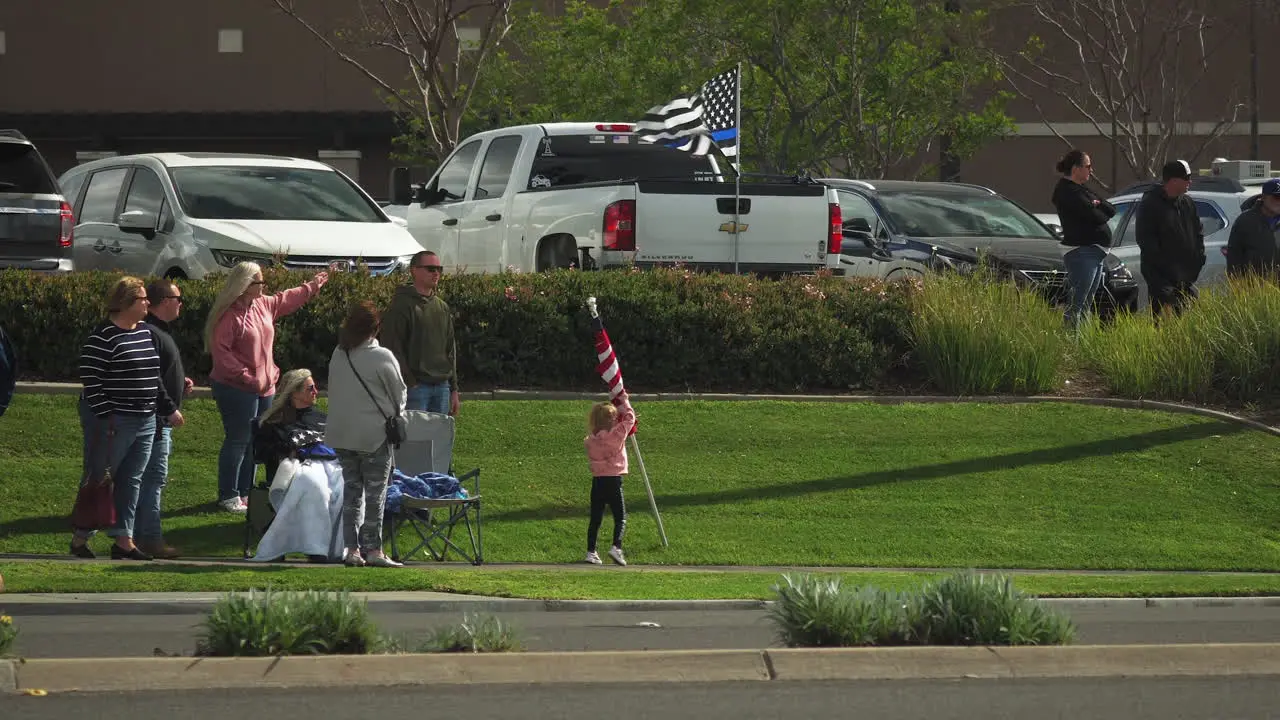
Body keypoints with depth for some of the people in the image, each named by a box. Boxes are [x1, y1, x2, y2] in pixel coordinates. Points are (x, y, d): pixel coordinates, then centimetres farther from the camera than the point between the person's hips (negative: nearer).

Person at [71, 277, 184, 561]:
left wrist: (169, 409, 20)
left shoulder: (145, 332, 11)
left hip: (145, 422, 8)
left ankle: (123, 540, 14)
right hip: (112, 423, -8)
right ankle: (81, 538, 11)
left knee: (131, 481, 9)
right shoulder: (103, 338, -15)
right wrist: (105, 417, -20)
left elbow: (154, 377, 21)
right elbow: (90, 380, -17)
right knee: (98, 480, 1)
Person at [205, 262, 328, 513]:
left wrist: (313, 285, 34)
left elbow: (288, 299, 27)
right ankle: (228, 496, 1)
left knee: (254, 441, 12)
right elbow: (220, 351, -21)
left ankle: (245, 491, 21)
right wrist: (245, 376, -22)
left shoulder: (264, 305, 9)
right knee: (238, 440, -6)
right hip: (237, 389, -9)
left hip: (262, 387, 9)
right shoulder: (230, 314, -17)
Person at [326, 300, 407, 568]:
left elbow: (333, 394, 10)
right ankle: (373, 549, 2)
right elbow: (399, 394, -3)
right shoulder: (382, 358, -14)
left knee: (351, 489, 11)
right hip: (374, 435, -5)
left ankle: (351, 548, 9)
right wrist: (395, 415, 15)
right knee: (375, 493, 2)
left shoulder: (338, 356, 2)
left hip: (342, 434, 5)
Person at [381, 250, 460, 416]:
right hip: (415, 386, -7)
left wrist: (454, 389, 16)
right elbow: (392, 348, -11)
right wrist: (409, 383, -15)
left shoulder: (442, 307, 16)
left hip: (441, 387, 7)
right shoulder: (401, 306, -7)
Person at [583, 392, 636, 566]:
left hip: (597, 481, 4)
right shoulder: (616, 435, -12)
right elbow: (630, 418, 0)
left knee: (595, 519, 10)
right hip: (613, 480, -4)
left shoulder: (591, 439, 1)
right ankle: (616, 547, -14)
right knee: (620, 517, 3)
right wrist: (624, 400, 13)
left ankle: (591, 552, 9)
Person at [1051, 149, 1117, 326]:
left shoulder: (1081, 190, 19)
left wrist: (1098, 204, -8)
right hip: (1081, 253, -10)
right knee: (1077, 305, -14)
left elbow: (1111, 210, 12)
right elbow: (1095, 217, -20)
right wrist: (1102, 214, 2)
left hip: (1095, 252, 10)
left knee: (1086, 305, 11)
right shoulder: (1066, 191, -12)